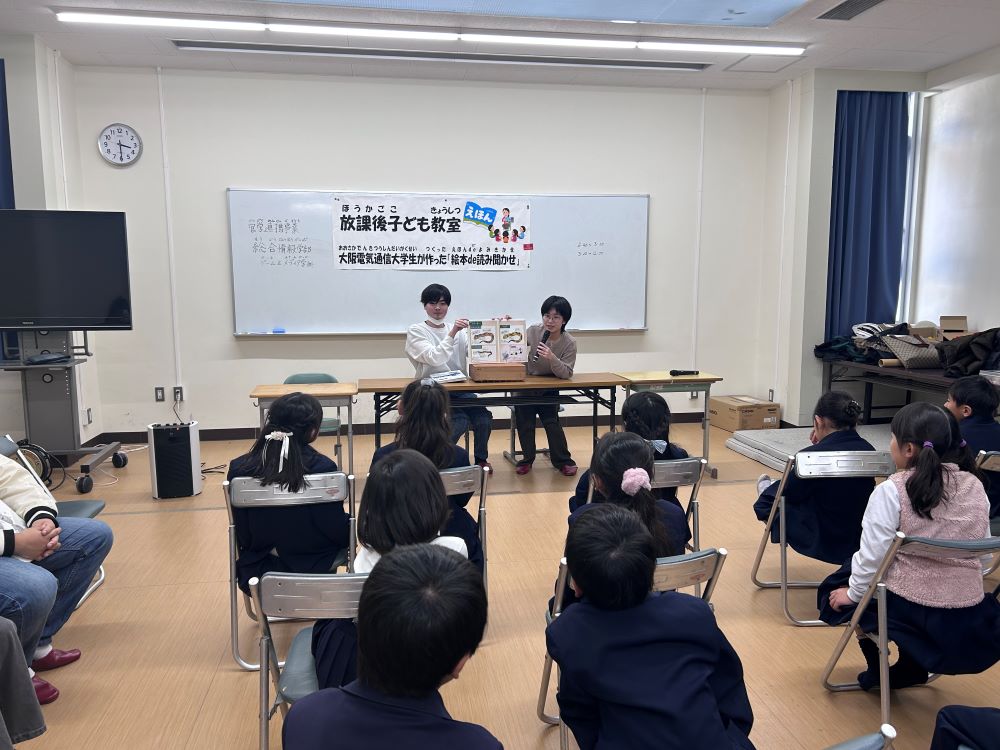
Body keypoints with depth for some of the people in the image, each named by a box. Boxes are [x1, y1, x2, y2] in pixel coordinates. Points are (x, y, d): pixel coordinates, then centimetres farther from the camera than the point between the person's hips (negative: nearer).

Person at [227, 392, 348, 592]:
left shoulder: (239, 469, -14)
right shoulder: (323, 468, -23)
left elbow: (242, 538, -4)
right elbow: (338, 533, -14)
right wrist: (349, 525, 8)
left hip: (257, 576, 4)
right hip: (313, 573, -3)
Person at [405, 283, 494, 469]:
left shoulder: (459, 330, 14)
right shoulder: (415, 331, -1)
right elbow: (434, 358, -16)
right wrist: (452, 333, -23)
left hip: (460, 389, 4)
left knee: (484, 419, -18)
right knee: (460, 422, -26)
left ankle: (481, 458, 7)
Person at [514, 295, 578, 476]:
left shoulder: (569, 343, -13)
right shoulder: (534, 331, -8)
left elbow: (566, 374, -19)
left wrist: (552, 357, -34)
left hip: (550, 389, -2)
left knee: (551, 421, -14)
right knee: (523, 415, -12)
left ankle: (563, 461, 6)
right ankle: (527, 458, 9)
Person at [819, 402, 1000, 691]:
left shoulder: (892, 490, -15)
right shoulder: (975, 487, -1)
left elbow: (872, 555, -13)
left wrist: (851, 593, 2)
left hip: (906, 610, -5)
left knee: (836, 585, 23)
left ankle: (877, 669, 21)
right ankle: (912, 667, 24)